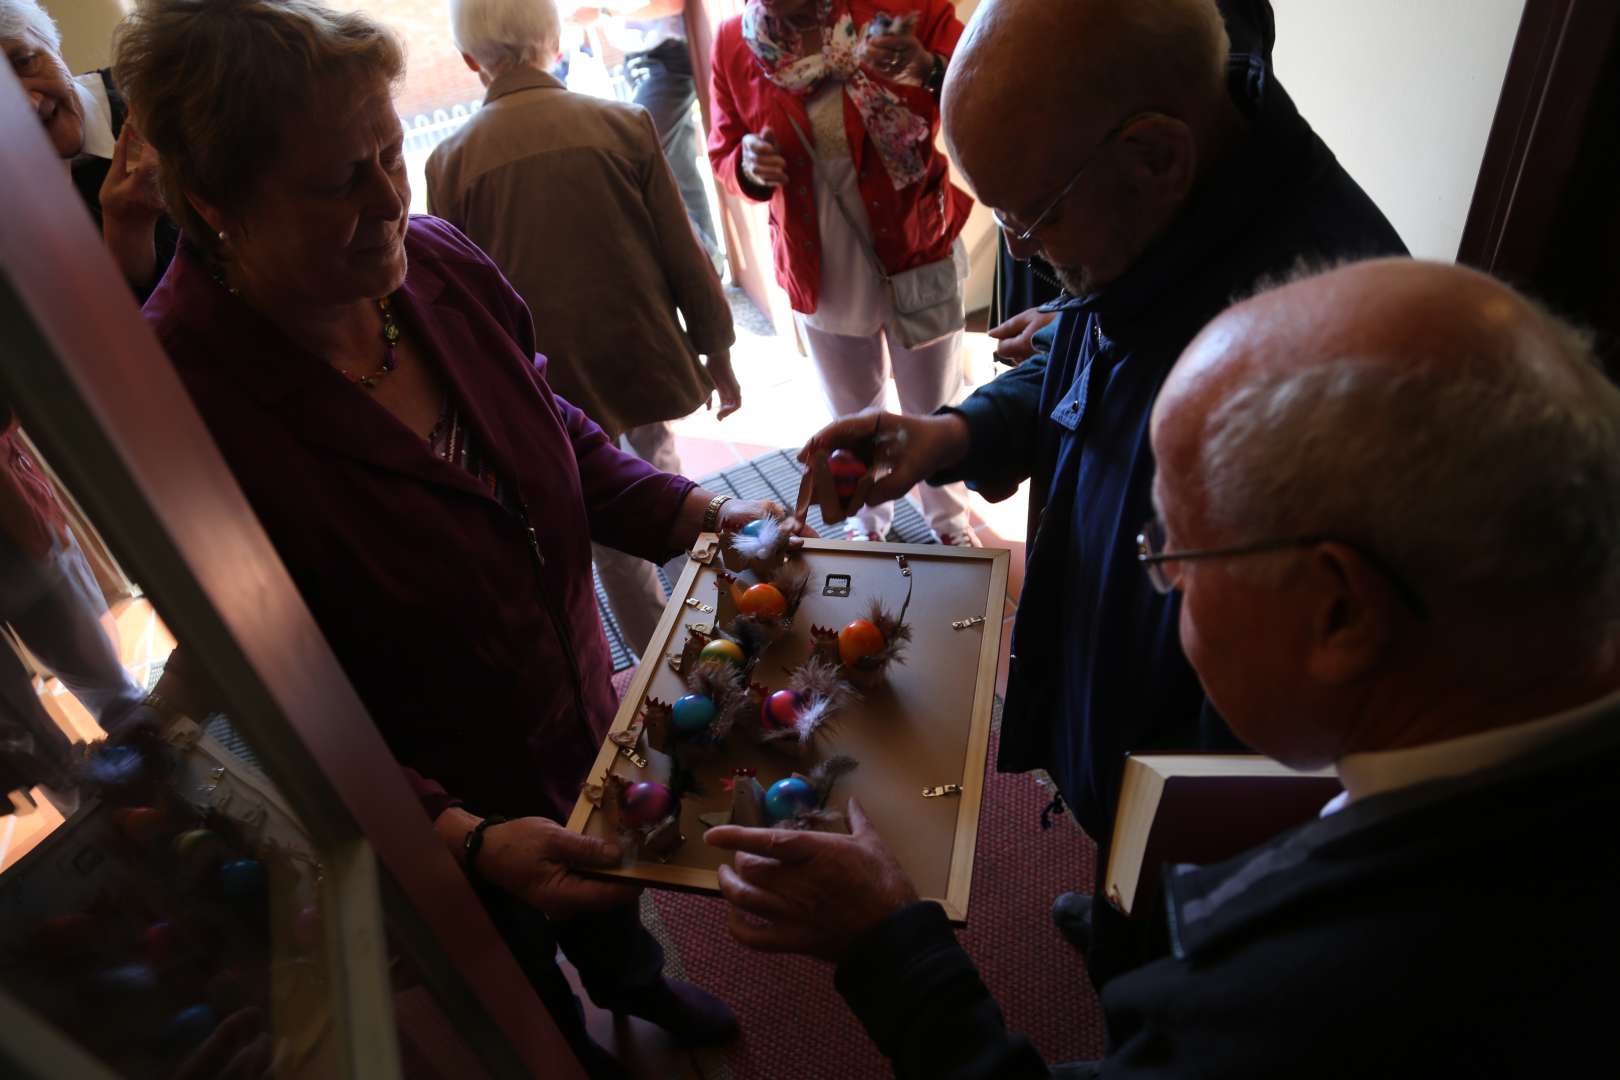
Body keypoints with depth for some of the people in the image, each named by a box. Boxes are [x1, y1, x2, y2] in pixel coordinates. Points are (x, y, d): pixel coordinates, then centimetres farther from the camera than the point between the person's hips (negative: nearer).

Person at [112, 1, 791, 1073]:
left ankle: (632, 981, 71)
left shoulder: (439, 262, -15)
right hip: (429, 832, -5)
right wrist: (465, 838, -35)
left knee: (607, 889, 36)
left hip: (583, 712, 5)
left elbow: (560, 437, -1)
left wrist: (699, 513, -16)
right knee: (521, 988, 29)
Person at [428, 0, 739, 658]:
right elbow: (684, 257, -5)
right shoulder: (623, 125, -8)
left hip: (552, 385, -1)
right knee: (660, 471, 28)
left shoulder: (452, 160, -8)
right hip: (647, 362, 2)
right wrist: (717, 354, 8)